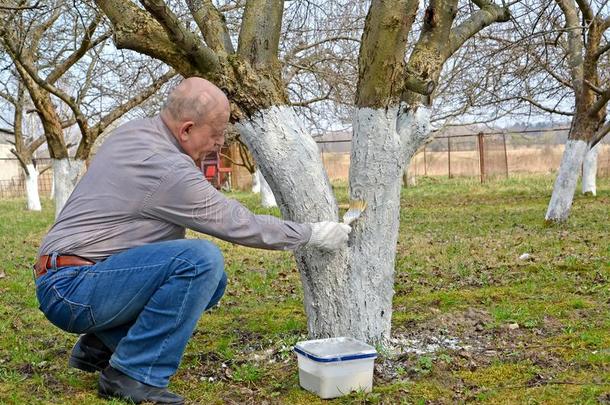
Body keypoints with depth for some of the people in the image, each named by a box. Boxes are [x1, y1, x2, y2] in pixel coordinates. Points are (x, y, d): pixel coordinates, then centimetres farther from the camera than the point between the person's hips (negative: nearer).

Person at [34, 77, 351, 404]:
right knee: (201, 261, -26)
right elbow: (240, 225, -14)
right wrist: (313, 234, -3)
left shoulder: (132, 132, 6)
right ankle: (134, 374, -15)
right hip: (72, 290, -10)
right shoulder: (169, 170, -21)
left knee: (213, 280, 8)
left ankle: (102, 344, 14)